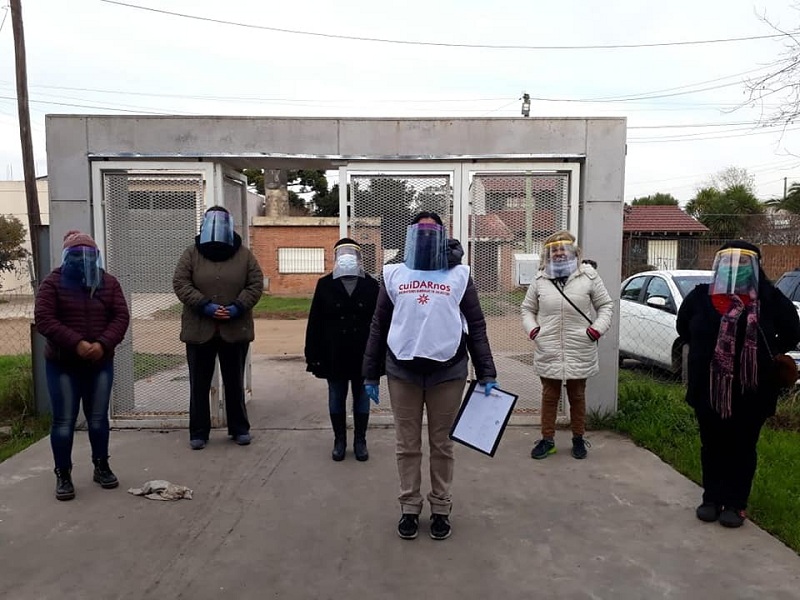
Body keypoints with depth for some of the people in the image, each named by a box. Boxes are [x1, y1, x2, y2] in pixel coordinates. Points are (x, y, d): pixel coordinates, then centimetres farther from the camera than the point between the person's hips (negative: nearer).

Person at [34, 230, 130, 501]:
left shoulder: (108, 282, 5)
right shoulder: (53, 283, -3)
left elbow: (121, 317, -2)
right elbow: (43, 319, -13)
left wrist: (103, 344, -18)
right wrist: (76, 343, -23)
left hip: (101, 363, 2)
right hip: (62, 365, -2)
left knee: (98, 418, 11)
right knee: (64, 420, 2)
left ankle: (102, 467, 25)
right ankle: (63, 475, 12)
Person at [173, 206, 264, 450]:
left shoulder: (244, 254, 3)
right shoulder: (192, 253, 2)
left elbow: (256, 284, 0)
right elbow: (180, 283, -5)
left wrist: (238, 307, -15)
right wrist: (204, 305, -18)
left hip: (235, 329, 0)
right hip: (199, 329, 0)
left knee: (234, 382, 11)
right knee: (199, 384, 7)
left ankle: (239, 429, 23)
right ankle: (198, 432, 19)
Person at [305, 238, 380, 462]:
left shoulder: (371, 285, -1)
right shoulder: (325, 285, 0)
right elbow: (315, 323, -2)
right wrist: (313, 355, -6)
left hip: (363, 355, 0)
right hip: (334, 355, 0)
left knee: (361, 398, 11)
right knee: (336, 398, 11)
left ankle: (360, 441, 24)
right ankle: (339, 441, 25)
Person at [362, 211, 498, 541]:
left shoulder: (459, 275, 6)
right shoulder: (394, 274, 8)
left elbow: (476, 326, 7)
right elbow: (378, 326, 9)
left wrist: (487, 373, 2)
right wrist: (370, 375, 7)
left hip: (448, 372, 0)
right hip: (402, 371, 1)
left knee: (441, 444, 10)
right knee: (407, 445, 9)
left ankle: (441, 510, 24)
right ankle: (409, 508, 24)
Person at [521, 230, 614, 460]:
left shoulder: (588, 277, -1)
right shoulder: (540, 280, 4)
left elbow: (606, 305, 5)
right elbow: (527, 309, 14)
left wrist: (597, 328, -9)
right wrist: (532, 329, -3)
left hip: (580, 352, -1)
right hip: (548, 351, 1)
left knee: (577, 397, 14)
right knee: (549, 396, 11)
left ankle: (578, 439, 30)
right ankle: (547, 439, 24)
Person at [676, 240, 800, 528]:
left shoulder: (770, 298, -7)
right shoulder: (700, 296, -4)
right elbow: (683, 328, 13)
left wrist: (766, 354, 5)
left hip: (752, 391, -1)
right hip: (708, 389, 2)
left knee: (743, 448, 11)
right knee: (712, 445, 14)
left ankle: (736, 504, 25)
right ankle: (712, 498, 29)